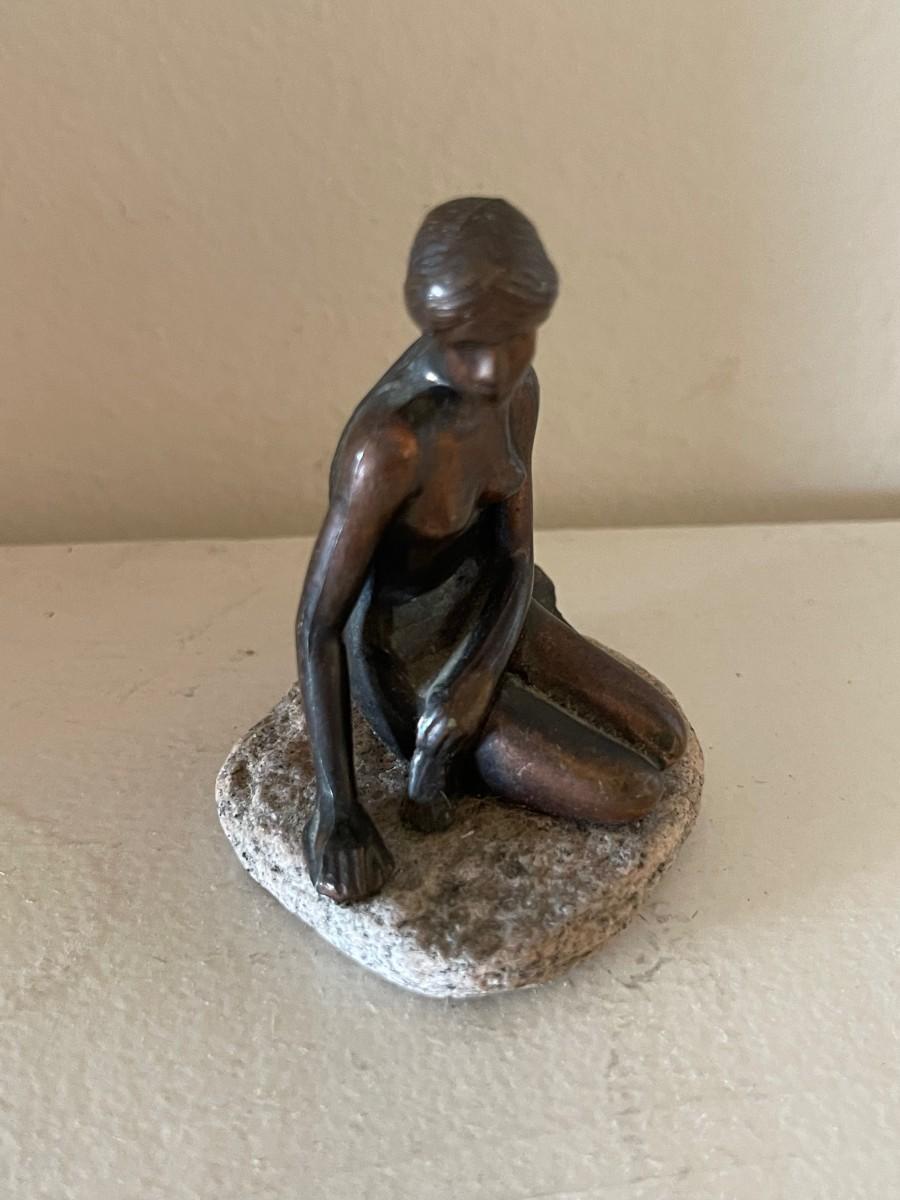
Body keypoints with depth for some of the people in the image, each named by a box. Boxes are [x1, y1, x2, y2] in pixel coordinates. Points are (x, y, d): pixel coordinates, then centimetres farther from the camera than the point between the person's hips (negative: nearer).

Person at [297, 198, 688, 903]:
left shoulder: (516, 390, -11)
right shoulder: (391, 442, -33)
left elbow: (515, 551, -5)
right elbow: (319, 624, -26)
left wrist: (477, 676, -20)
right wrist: (338, 806, -23)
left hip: (484, 613, 7)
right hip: (408, 661, -7)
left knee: (667, 740, 12)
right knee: (632, 793, -9)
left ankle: (446, 734, 19)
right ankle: (439, 747, 7)